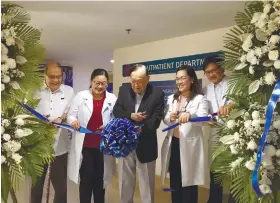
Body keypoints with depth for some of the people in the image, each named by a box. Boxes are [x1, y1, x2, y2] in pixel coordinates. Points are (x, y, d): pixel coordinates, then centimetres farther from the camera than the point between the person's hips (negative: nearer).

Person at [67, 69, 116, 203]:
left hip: (103, 146, 1)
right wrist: (73, 121, -20)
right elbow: (71, 115, 1)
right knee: (86, 179, 5)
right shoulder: (81, 96, 0)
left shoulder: (112, 99, 1)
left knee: (100, 179, 15)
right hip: (84, 145, -1)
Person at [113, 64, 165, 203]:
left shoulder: (157, 94, -10)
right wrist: (130, 116, -22)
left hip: (145, 145, -3)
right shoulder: (124, 89, 1)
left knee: (146, 184, 11)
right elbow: (116, 111, -2)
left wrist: (140, 129, -32)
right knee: (125, 181, 17)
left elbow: (156, 120, -15)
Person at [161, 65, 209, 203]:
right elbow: (165, 120, 9)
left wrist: (190, 115, -44)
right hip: (173, 144, 5)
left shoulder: (200, 99, -6)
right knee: (174, 183, 15)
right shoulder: (171, 99, 12)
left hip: (189, 146, -5)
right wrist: (170, 118, -15)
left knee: (189, 184, 5)